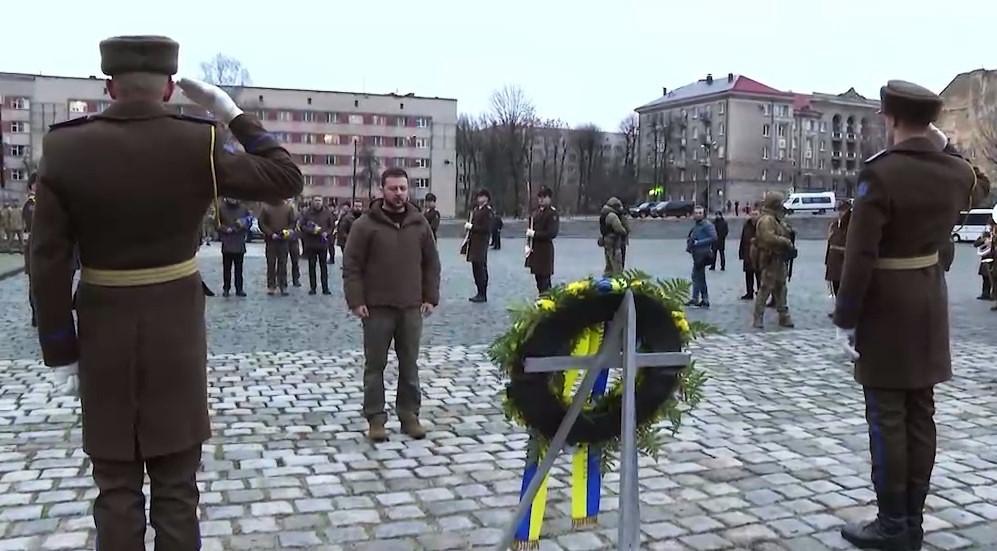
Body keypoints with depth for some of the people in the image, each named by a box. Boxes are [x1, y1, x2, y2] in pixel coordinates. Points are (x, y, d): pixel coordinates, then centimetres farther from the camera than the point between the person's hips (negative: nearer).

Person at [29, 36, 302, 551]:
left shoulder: (65, 148, -7)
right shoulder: (199, 145, -10)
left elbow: (48, 263, -7)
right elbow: (285, 178, -1)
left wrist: (60, 350, 1)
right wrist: (233, 113, 5)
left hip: (103, 333, 1)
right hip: (177, 330, -1)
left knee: (116, 487, 12)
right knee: (176, 486, 9)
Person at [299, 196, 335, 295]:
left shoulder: (327, 213, 1)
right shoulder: (306, 212, -2)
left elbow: (332, 226, 8)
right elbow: (301, 226, -3)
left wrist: (327, 233, -11)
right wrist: (312, 230, -17)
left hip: (323, 243, 0)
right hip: (310, 243, 0)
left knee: (323, 266, 5)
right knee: (312, 266, 6)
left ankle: (325, 288, 9)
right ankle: (313, 287, 13)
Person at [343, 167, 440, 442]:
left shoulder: (420, 224, 7)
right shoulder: (365, 225, -4)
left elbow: (431, 264, 11)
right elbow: (351, 266, -4)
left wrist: (430, 297, 5)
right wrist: (356, 301, -11)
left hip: (411, 308, 3)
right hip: (377, 308, -3)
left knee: (409, 365, 9)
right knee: (375, 365, 4)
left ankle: (409, 415, 20)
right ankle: (375, 418, 13)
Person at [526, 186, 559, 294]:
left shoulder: (552, 213, -11)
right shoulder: (537, 211, 11)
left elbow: (552, 233, -19)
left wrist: (534, 234, -19)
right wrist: (528, 245, 2)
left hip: (545, 249, -8)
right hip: (535, 248, 8)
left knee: (544, 278, -5)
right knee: (538, 277, 15)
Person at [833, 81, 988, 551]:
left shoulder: (880, 173, -18)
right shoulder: (956, 171, 3)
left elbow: (859, 257, -20)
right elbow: (980, 191, 30)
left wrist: (846, 319, -12)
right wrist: (945, 148, 25)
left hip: (886, 310, -7)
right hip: (930, 306, 7)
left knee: (888, 418, 1)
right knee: (920, 415, 11)